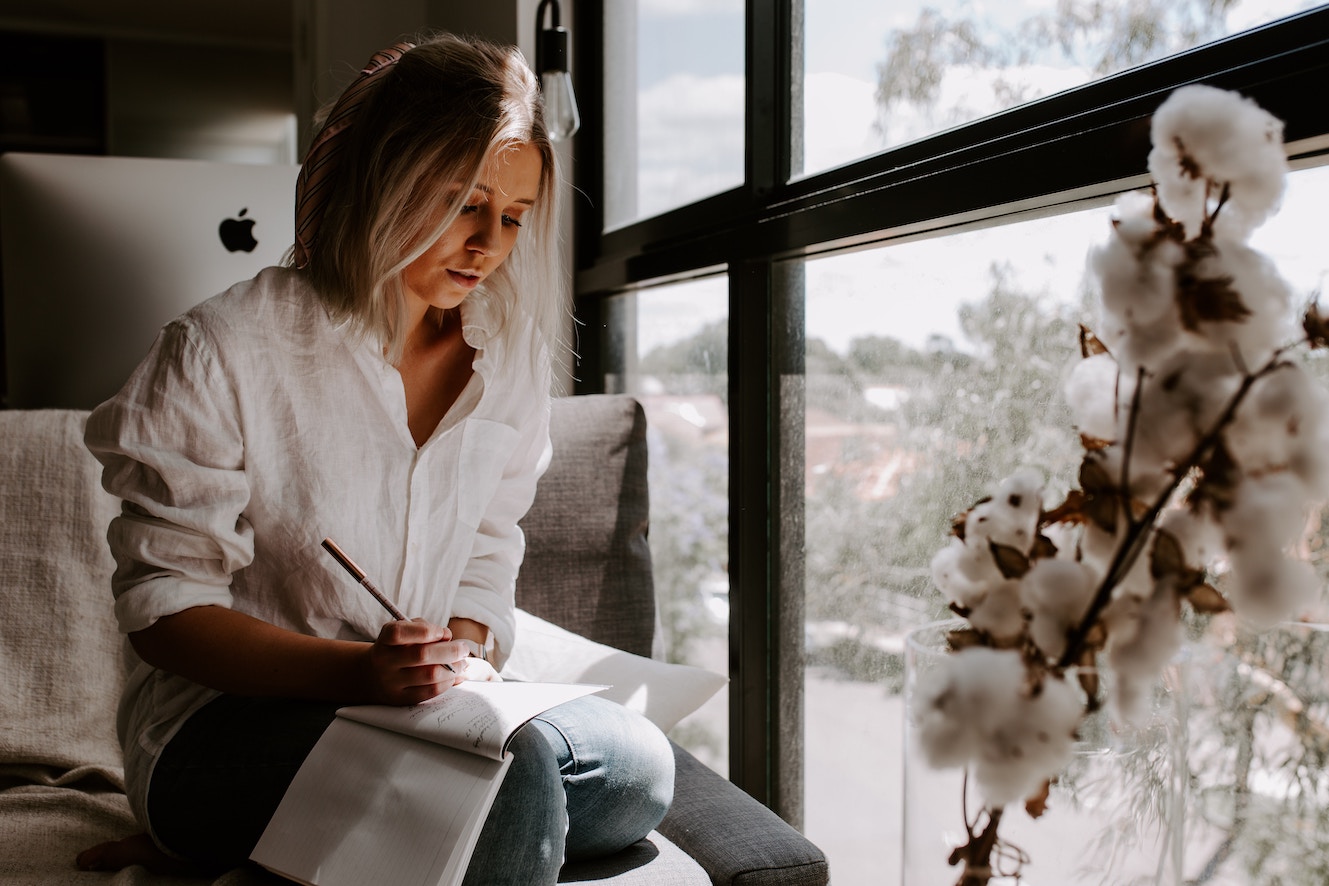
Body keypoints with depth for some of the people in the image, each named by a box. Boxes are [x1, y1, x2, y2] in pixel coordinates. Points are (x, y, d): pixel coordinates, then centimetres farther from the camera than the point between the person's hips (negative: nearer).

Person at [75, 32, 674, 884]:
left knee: (638, 771, -21)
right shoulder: (223, 353, -11)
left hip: (425, 709, 8)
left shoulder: (509, 359, 5)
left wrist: (466, 656, -13)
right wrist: (357, 669, -27)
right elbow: (162, 606, -11)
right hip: (222, 726, -7)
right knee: (507, 764, -33)